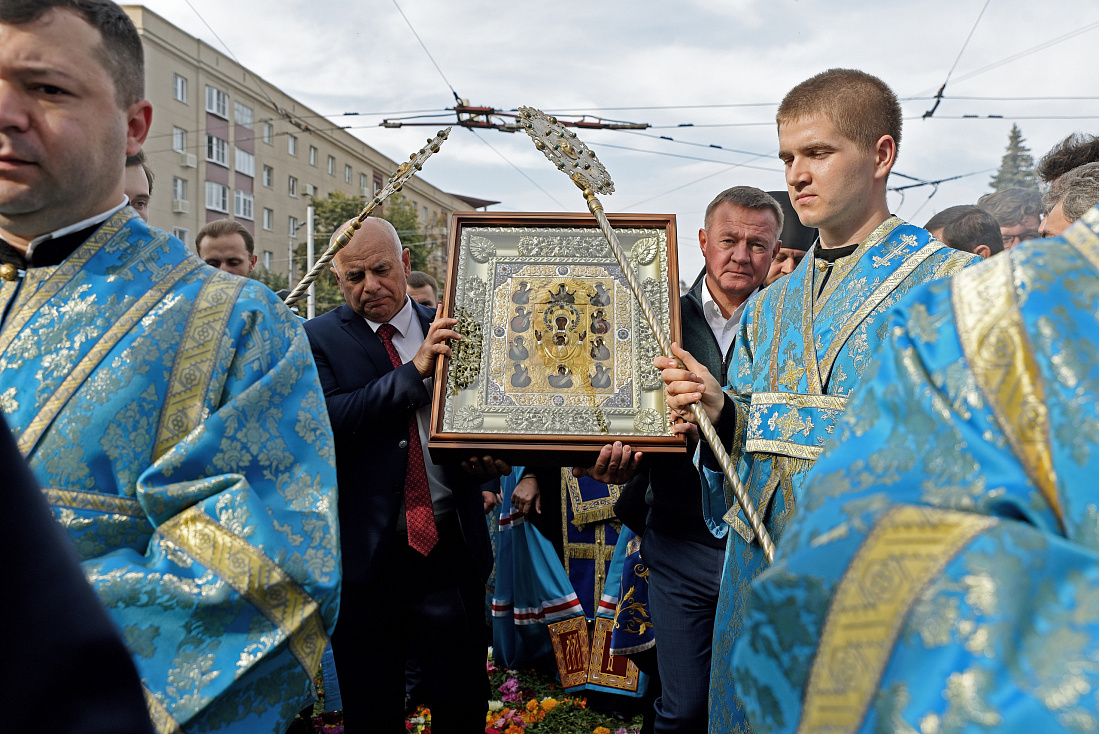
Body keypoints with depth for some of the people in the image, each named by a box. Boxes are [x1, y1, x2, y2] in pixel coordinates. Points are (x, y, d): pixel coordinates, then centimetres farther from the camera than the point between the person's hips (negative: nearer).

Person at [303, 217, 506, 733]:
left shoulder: (450, 329, 6)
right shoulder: (318, 339, -2)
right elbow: (328, 422, -18)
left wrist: (489, 459, -7)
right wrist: (416, 369, -20)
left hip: (450, 550, 2)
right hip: (365, 553, -2)